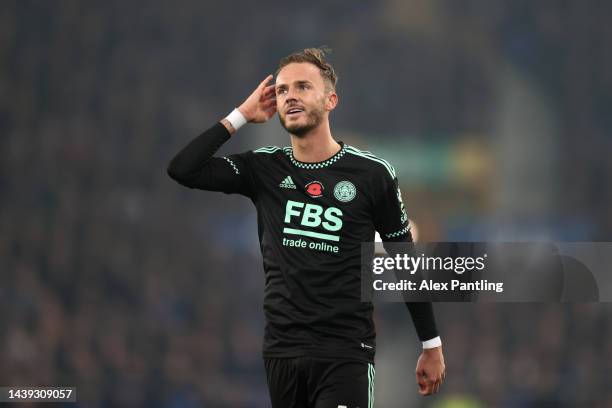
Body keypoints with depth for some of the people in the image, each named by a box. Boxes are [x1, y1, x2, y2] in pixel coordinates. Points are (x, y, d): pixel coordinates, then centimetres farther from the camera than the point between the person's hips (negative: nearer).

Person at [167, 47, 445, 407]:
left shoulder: (372, 174, -2)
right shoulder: (264, 169, 6)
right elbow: (182, 169, -5)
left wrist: (432, 346, 8)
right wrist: (240, 117, 0)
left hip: (346, 351, -4)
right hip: (282, 349, 4)